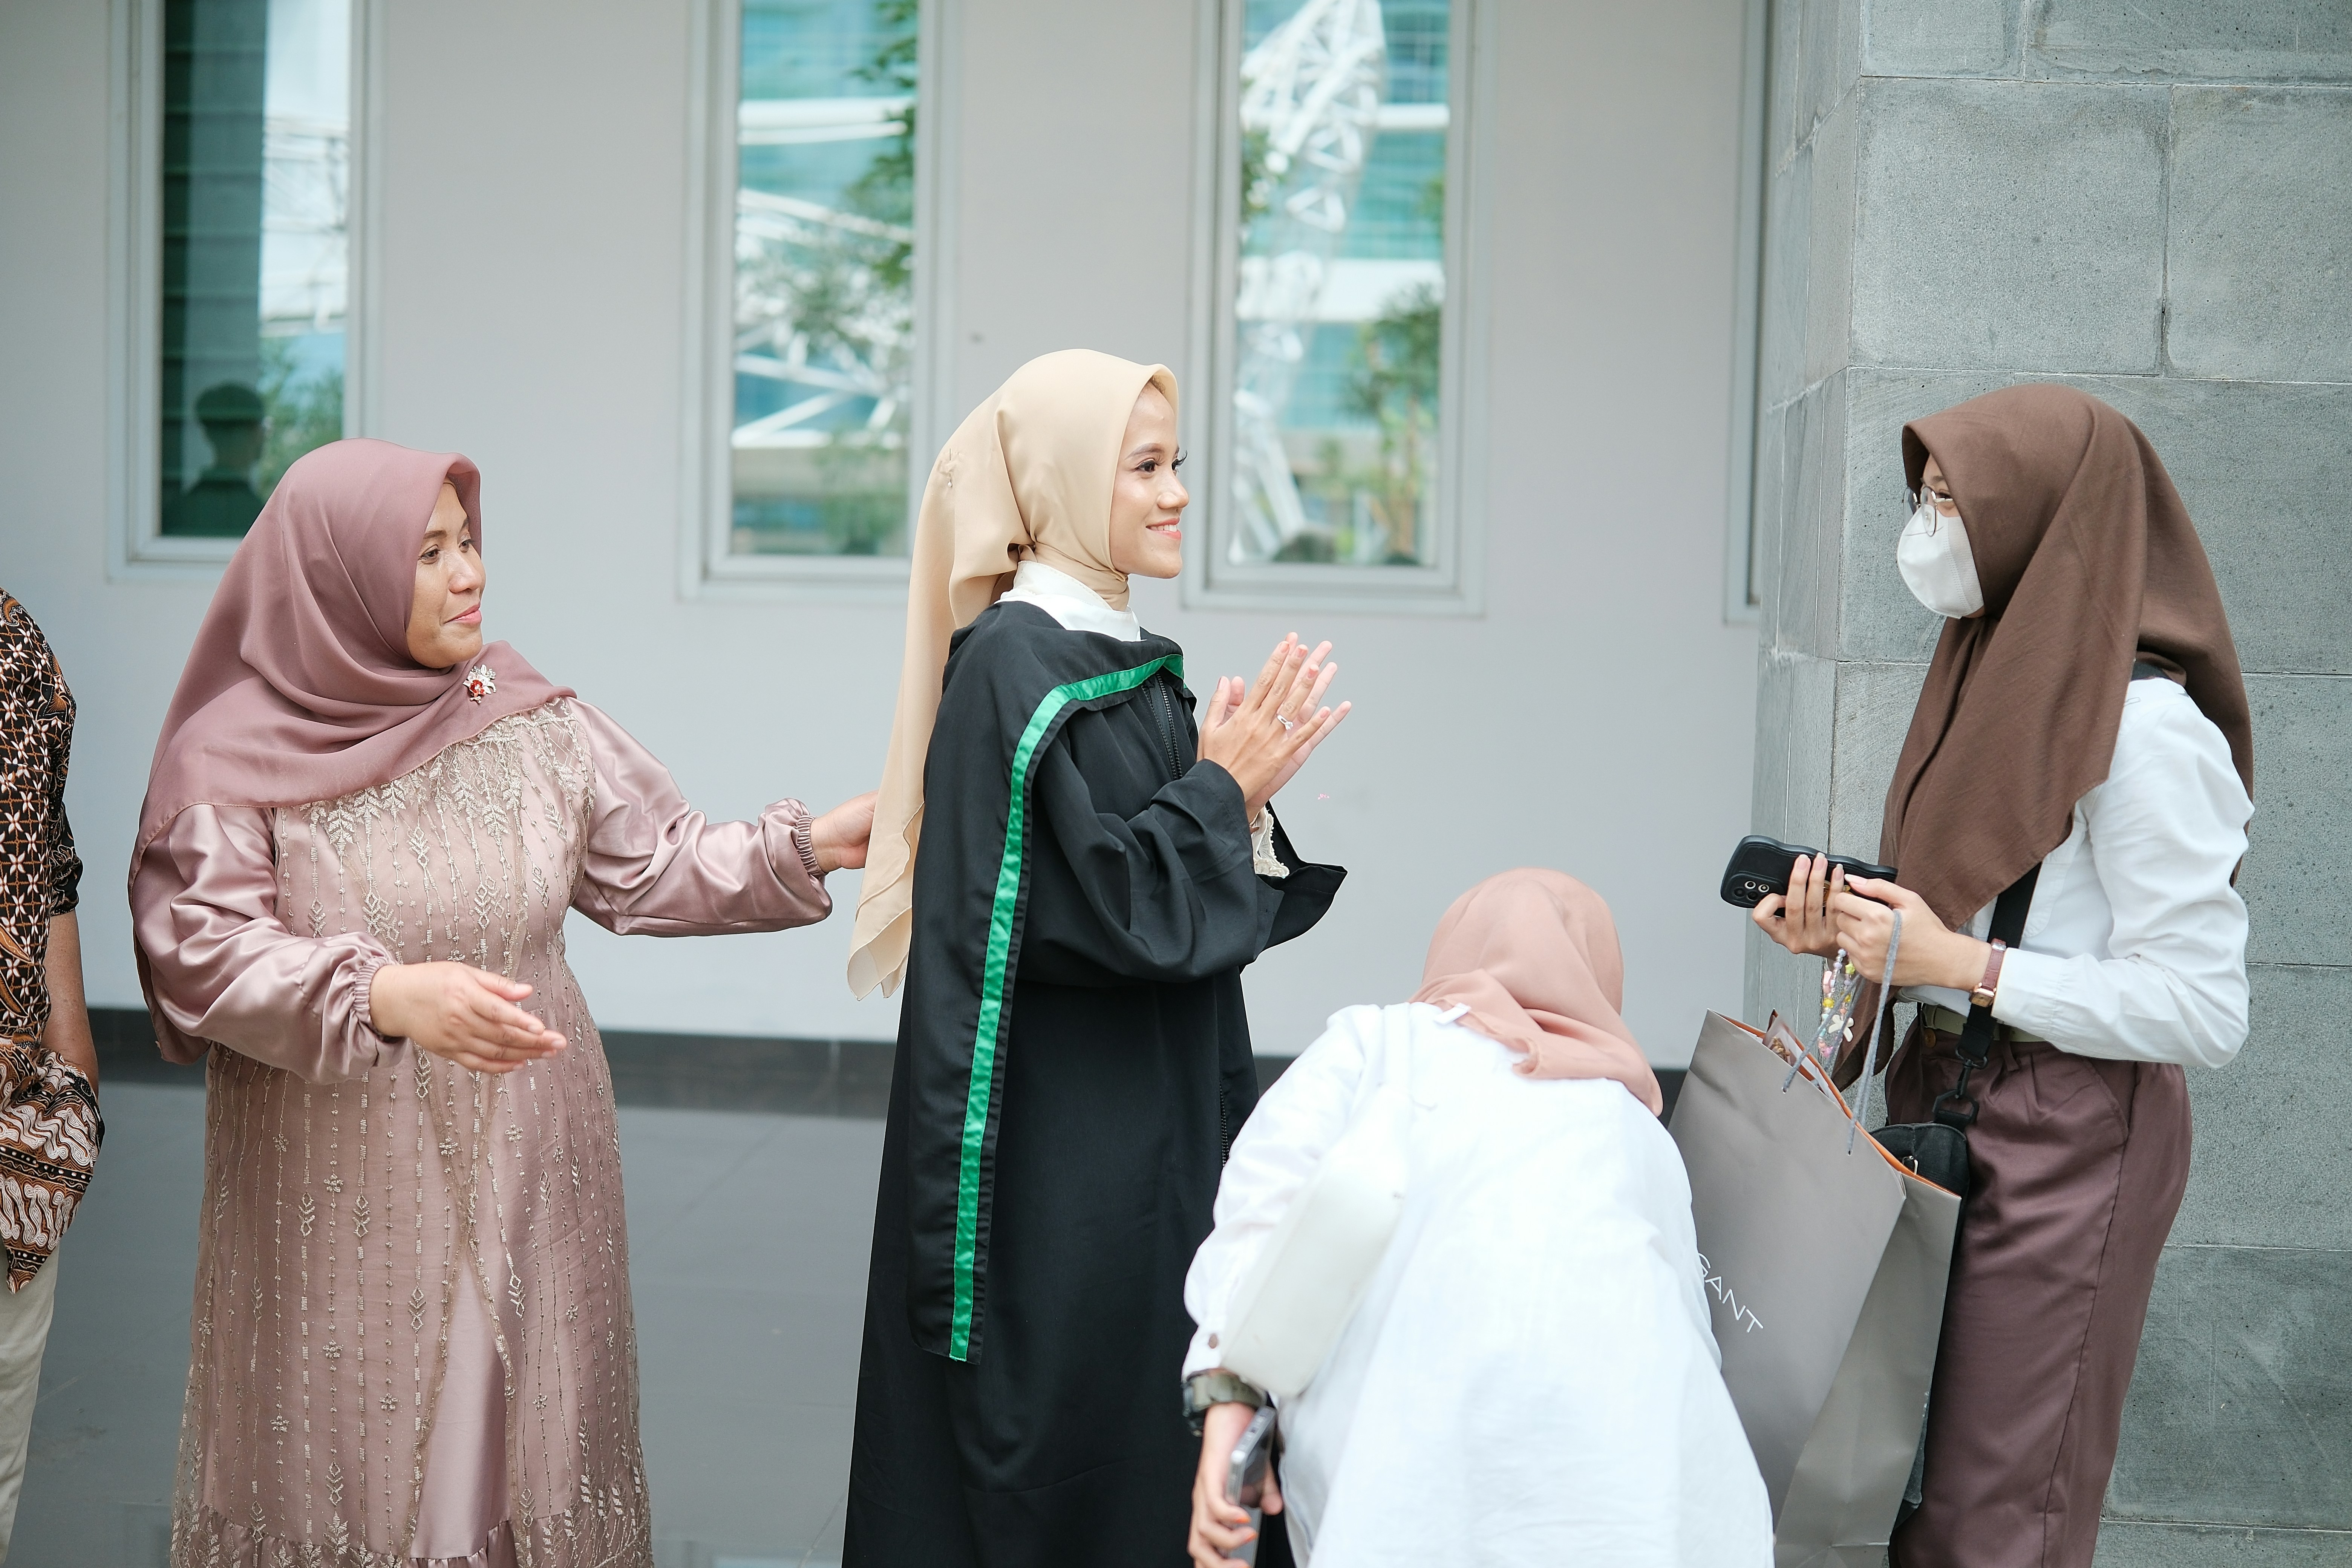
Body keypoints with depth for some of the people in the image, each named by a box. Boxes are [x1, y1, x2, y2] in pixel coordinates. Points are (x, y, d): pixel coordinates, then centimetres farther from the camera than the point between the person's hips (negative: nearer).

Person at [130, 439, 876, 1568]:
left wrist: (823, 842, -3)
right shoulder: (236, 759, -6)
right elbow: (201, 951, -15)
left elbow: (655, 868, 8)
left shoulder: (534, 725, 4)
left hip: (521, 1180, 3)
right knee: (346, 1460, 2)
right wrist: (390, 996, -29)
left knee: (515, 1442, 6)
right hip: (340, 1207, -3)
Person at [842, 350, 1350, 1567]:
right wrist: (1221, 789, -11)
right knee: (1068, 1425, 0)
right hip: (1053, 1149, -9)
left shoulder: (1136, 662, 12)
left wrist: (1243, 793, -4)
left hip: (1154, 1134, 9)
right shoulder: (1009, 666, -15)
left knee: (1155, 1428, 14)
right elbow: (1099, 904, -22)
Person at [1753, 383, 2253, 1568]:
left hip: (2065, 1135, -8)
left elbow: (2202, 1010, -20)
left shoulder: (2143, 727, -17)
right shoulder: (2001, 681, 11)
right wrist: (1847, 930, 1)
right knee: (1907, 1467, 12)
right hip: (1944, 1103, 9)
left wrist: (1963, 968, -21)